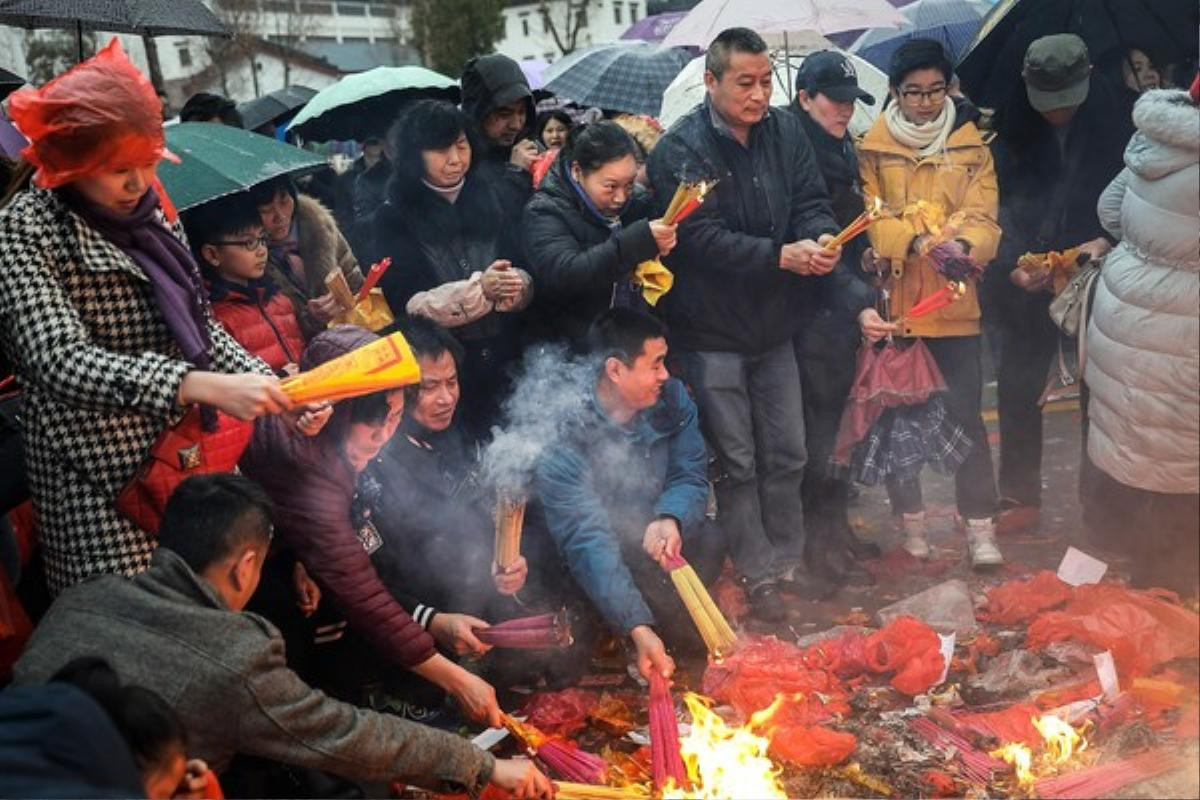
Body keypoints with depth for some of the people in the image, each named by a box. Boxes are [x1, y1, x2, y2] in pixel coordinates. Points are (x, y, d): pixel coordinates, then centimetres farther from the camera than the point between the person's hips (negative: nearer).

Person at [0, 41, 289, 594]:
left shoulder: (147, 215, 8)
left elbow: (198, 326, 13)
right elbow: (64, 362, -25)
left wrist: (271, 388, -5)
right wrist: (209, 388, -35)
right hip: (101, 493, -6)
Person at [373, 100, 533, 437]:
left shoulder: (488, 198, 7)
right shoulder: (394, 217, -2)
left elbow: (526, 278, 5)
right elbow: (407, 304, -10)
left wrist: (514, 285, -19)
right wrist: (480, 289, -21)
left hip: (503, 361, 3)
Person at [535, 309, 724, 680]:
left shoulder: (671, 398, -9)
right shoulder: (564, 442, -28)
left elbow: (690, 476, -9)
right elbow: (587, 542, -34)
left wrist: (671, 519, -35)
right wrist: (638, 629, -46)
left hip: (658, 537, 5)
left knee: (709, 544, -28)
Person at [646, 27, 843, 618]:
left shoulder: (785, 133, 2)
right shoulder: (680, 150, -15)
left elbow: (811, 203, 1)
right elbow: (702, 238, -22)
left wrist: (822, 237, -22)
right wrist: (781, 256, -27)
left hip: (774, 326, 6)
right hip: (711, 332, -5)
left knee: (786, 455, 15)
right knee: (736, 463, 4)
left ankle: (787, 562, 30)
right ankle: (757, 575, 17)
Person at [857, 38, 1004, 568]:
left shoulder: (970, 144, 4)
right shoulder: (872, 148, 0)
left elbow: (983, 218, -5)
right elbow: (866, 220, -8)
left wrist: (963, 245, -26)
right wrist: (914, 240, -26)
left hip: (954, 303, 0)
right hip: (892, 302, 0)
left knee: (966, 415, 0)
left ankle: (980, 528, 8)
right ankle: (910, 519, 25)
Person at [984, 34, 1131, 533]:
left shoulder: (1113, 118, -6)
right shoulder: (1013, 124, -4)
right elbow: (997, 200, -5)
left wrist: (1107, 240, -19)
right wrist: (1012, 263, -18)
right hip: (1027, 285, 1)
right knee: (1017, 392, 7)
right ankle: (1019, 497, 21)